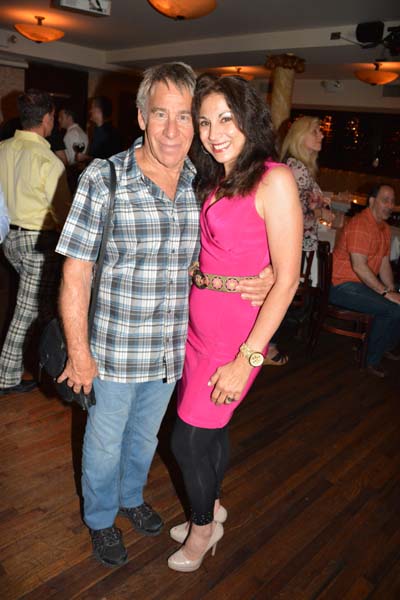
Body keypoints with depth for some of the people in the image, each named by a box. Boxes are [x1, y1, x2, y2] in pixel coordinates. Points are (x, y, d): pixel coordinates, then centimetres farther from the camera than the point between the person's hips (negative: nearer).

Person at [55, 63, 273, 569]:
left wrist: (256, 282, -12)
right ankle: (100, 518, 48)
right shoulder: (103, 180, -16)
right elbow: (75, 272, -14)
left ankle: (131, 496, 56)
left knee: (145, 436, 26)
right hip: (113, 351, -3)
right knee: (105, 443, 19)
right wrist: (78, 353, -13)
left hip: (171, 352, 4)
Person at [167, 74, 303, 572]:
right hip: (196, 321, 7)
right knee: (208, 428, 20)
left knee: (188, 439, 4)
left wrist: (245, 359, -18)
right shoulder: (212, 181, 9)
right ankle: (211, 508, 46)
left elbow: (286, 279, -17)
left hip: (237, 331, -6)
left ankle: (204, 525, 33)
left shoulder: (274, 180, -14)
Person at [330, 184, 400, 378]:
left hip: (365, 282, 10)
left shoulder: (384, 227, 12)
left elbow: (384, 263, 13)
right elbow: (359, 266, -25)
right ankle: (373, 360, -5)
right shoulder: (360, 225, -19)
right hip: (343, 286, -10)